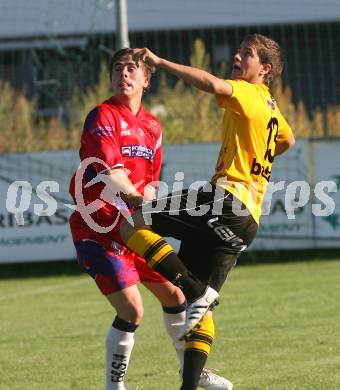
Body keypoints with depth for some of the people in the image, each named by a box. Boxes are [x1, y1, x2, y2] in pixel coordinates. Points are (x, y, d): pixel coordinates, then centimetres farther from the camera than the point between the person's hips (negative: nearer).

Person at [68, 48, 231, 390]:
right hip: (98, 229, -8)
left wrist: (148, 195, -6)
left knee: (174, 295, 15)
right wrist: (139, 204, -39)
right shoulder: (103, 117, -13)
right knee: (131, 310, -16)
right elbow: (109, 173, -27)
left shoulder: (152, 127, 10)